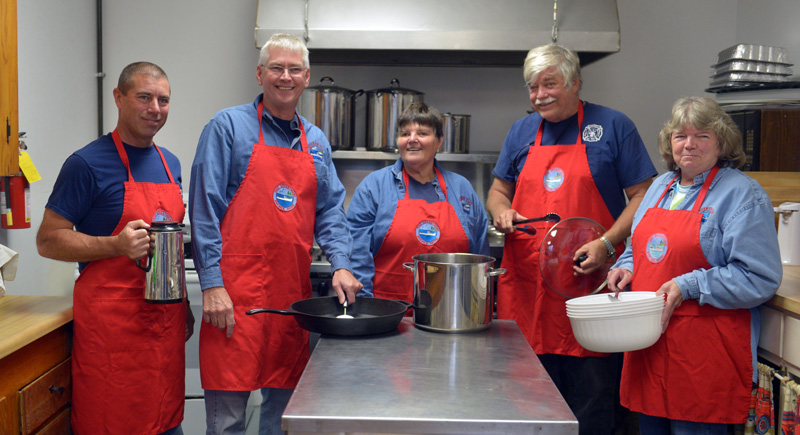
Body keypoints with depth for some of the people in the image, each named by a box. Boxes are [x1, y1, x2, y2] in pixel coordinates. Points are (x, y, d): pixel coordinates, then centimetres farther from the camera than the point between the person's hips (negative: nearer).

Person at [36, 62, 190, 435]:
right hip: (111, 320, -6)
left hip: (165, 321, 6)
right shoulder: (88, 163, -8)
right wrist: (118, 244, -23)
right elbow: (48, 240, -9)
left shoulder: (170, 164, 13)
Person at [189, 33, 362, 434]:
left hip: (294, 292, 5)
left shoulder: (316, 141, 15)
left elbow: (329, 209, 15)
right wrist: (211, 284, -13)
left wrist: (340, 263, -1)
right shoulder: (229, 126, -1)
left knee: (285, 400, 14)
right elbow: (205, 209, -6)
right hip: (236, 294, -5)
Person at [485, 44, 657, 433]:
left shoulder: (613, 126, 2)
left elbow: (642, 195, -1)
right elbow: (498, 191, 21)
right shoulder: (522, 131, 14)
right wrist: (502, 213, -2)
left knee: (590, 398, 3)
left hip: (588, 282, -3)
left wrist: (606, 244, -15)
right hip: (526, 289, 4)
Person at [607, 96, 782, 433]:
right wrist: (624, 269, 5)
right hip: (648, 343, 7)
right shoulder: (661, 187, 15)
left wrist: (688, 286, -19)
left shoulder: (742, 194, -7)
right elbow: (639, 250, 26)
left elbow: (760, 279, -14)